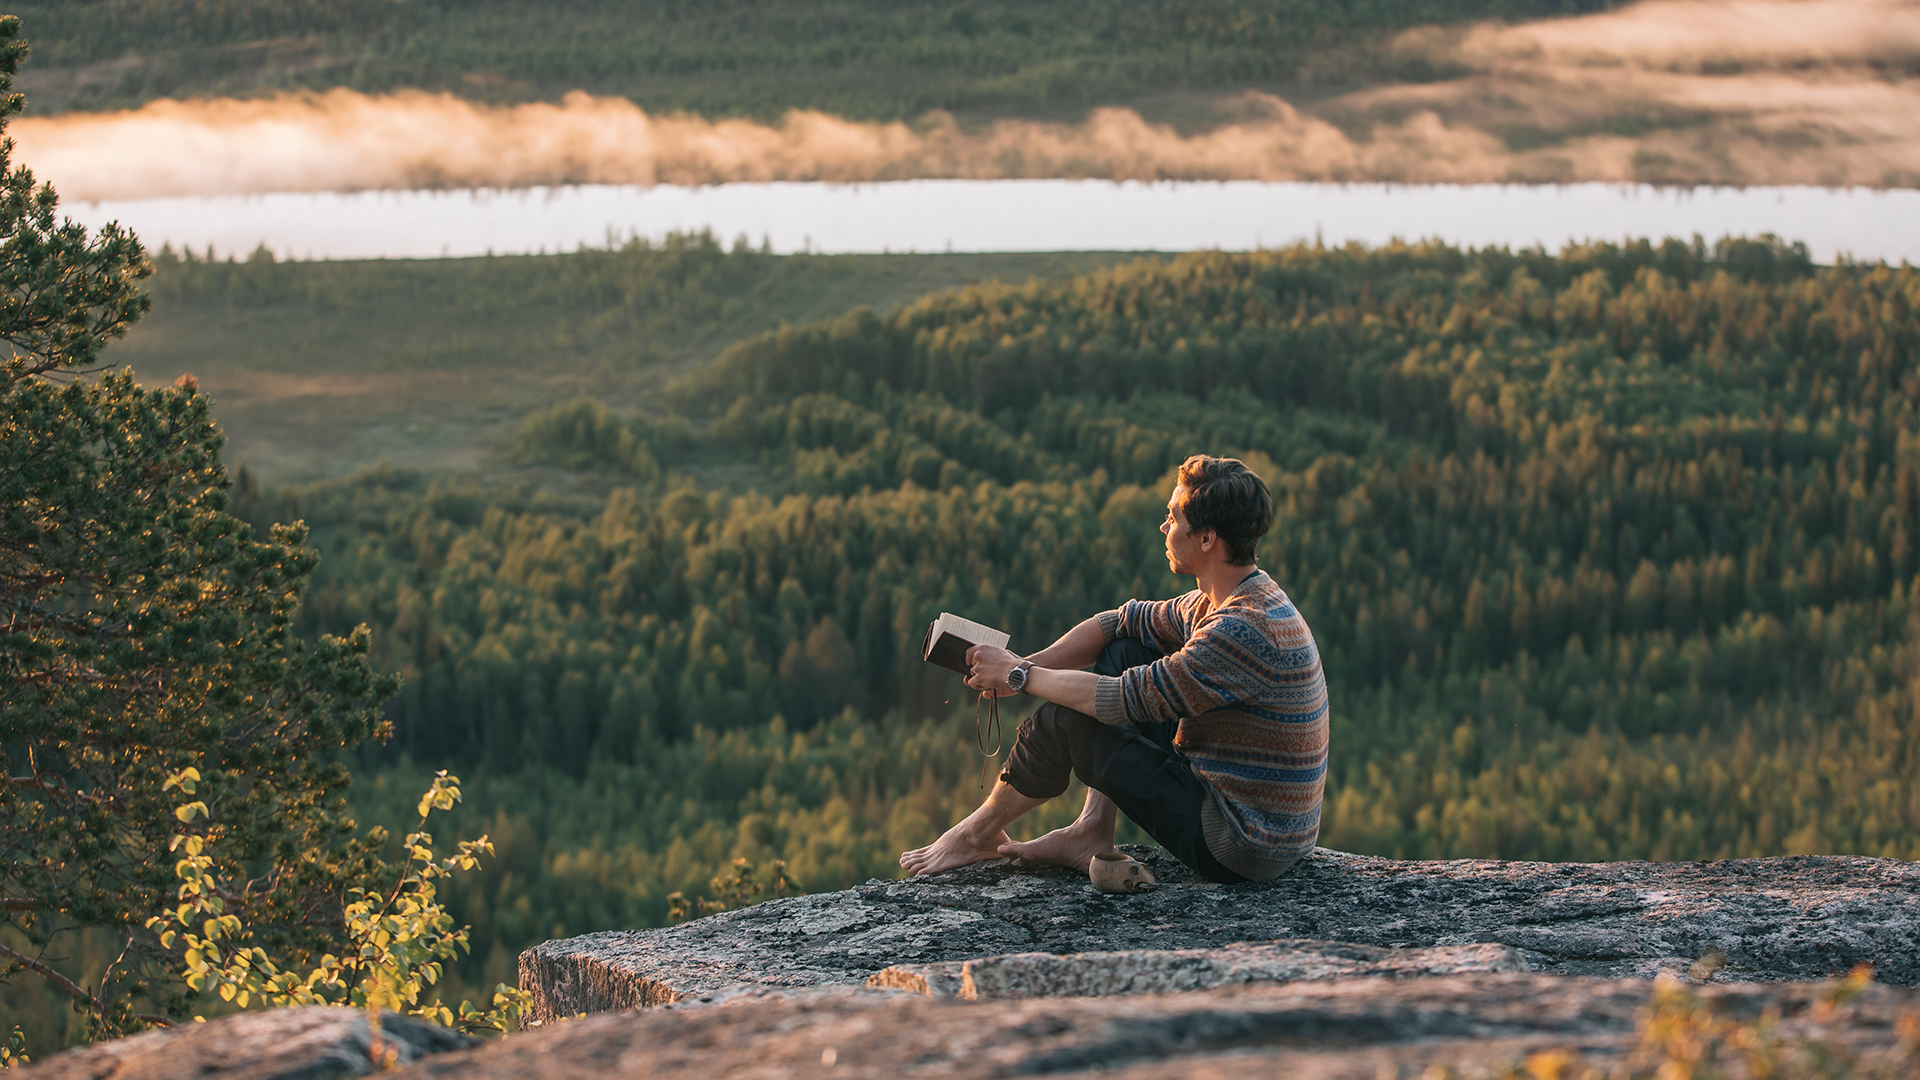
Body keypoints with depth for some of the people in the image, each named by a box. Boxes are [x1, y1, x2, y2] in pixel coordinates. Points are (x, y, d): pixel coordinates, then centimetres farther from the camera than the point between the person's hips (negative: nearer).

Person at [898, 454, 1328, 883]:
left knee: (1065, 719, -8)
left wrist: (1019, 676, -11)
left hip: (1243, 849, -9)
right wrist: (1028, 664, 1)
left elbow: (1126, 701, -24)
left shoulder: (1246, 631, -26)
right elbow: (1121, 622, 15)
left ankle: (981, 832, 17)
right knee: (1122, 650, 12)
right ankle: (1093, 832, 9)